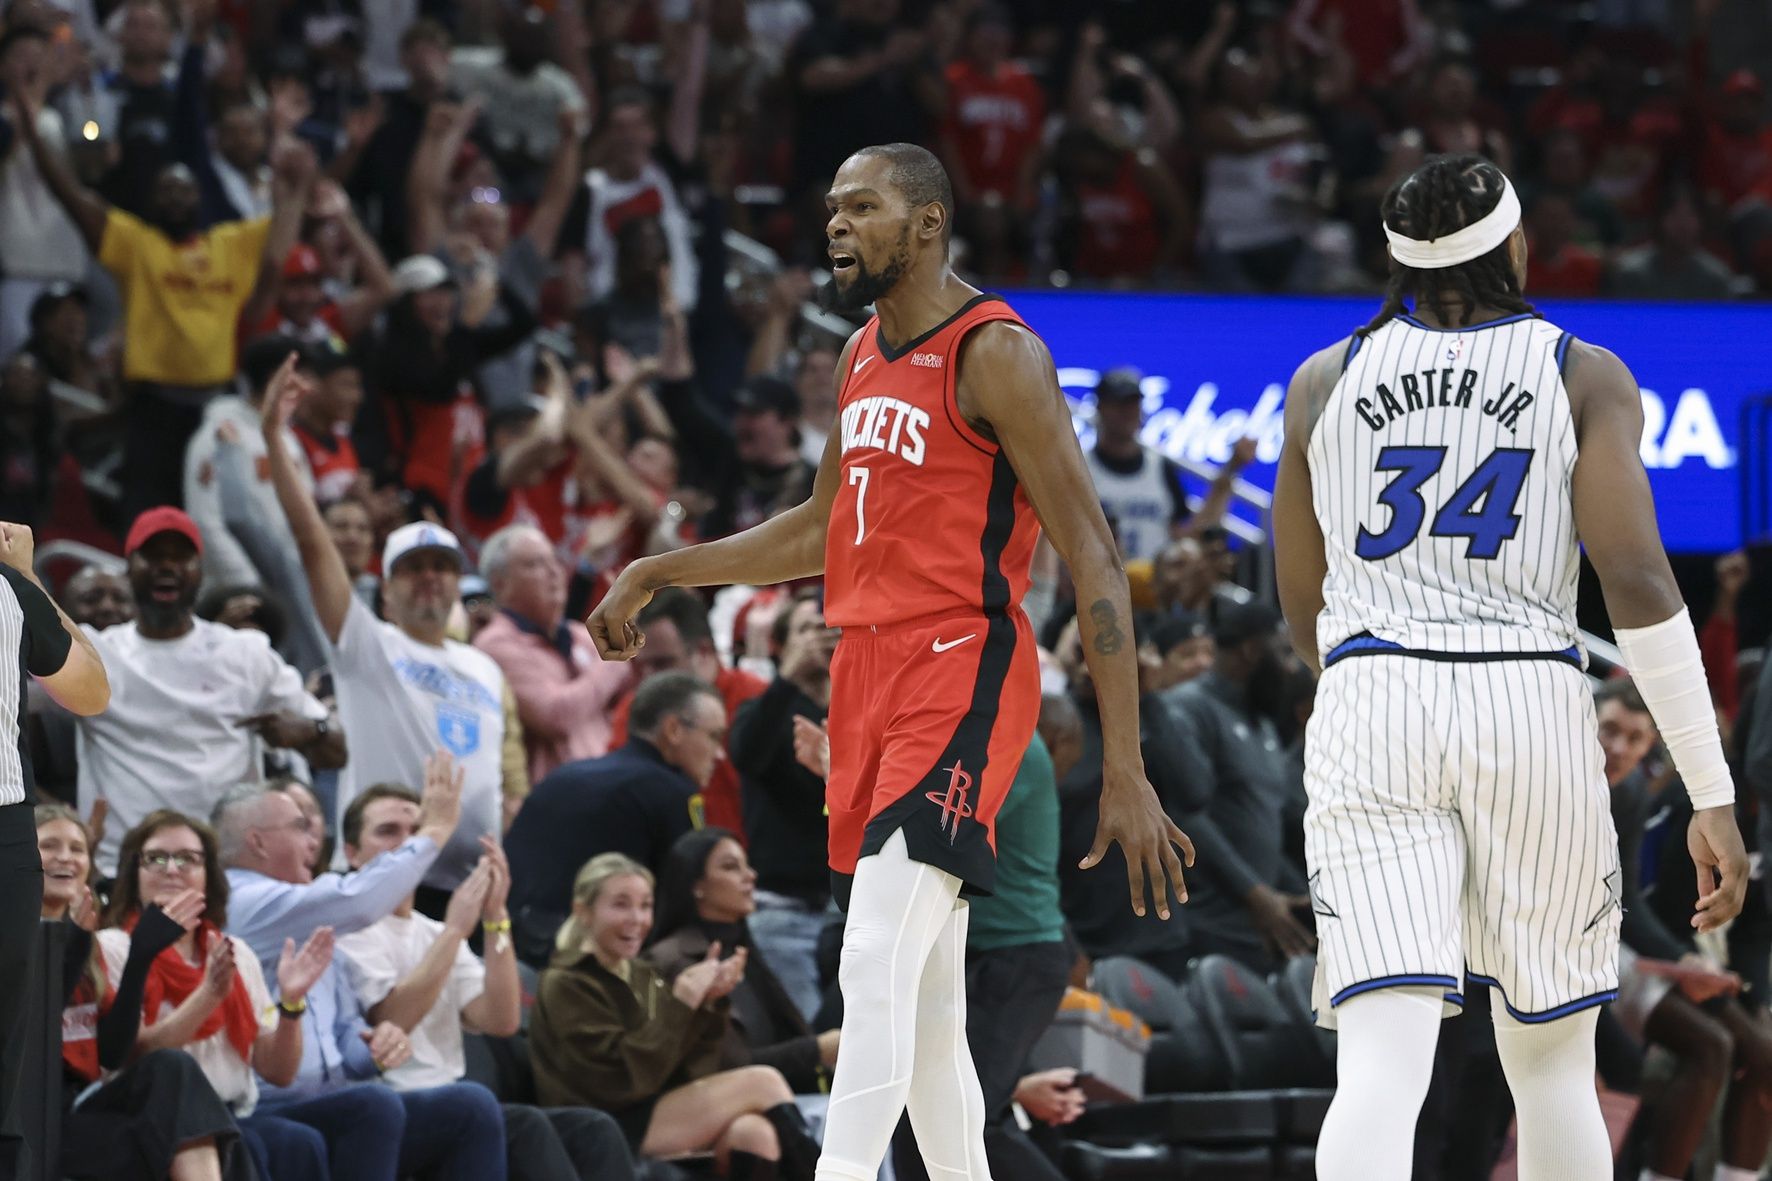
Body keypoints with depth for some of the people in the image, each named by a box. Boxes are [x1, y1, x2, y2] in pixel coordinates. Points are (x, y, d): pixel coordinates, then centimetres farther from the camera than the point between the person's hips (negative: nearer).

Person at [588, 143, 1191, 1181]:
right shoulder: (864, 355, 16)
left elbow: (1094, 558, -14)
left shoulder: (994, 354, -11)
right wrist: (657, 575, 29)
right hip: (870, 671, 9)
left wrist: (1126, 771, -19)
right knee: (928, 1007, 9)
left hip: (961, 675, -9)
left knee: (876, 965, -19)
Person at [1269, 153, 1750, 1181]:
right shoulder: (1586, 379, 3)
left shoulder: (1325, 382, 11)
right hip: (1532, 709, -1)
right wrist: (1713, 795, -7)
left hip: (1370, 710, 1)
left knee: (1382, 1066, -11)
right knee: (1553, 1063, 15)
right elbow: (1637, 580, -8)